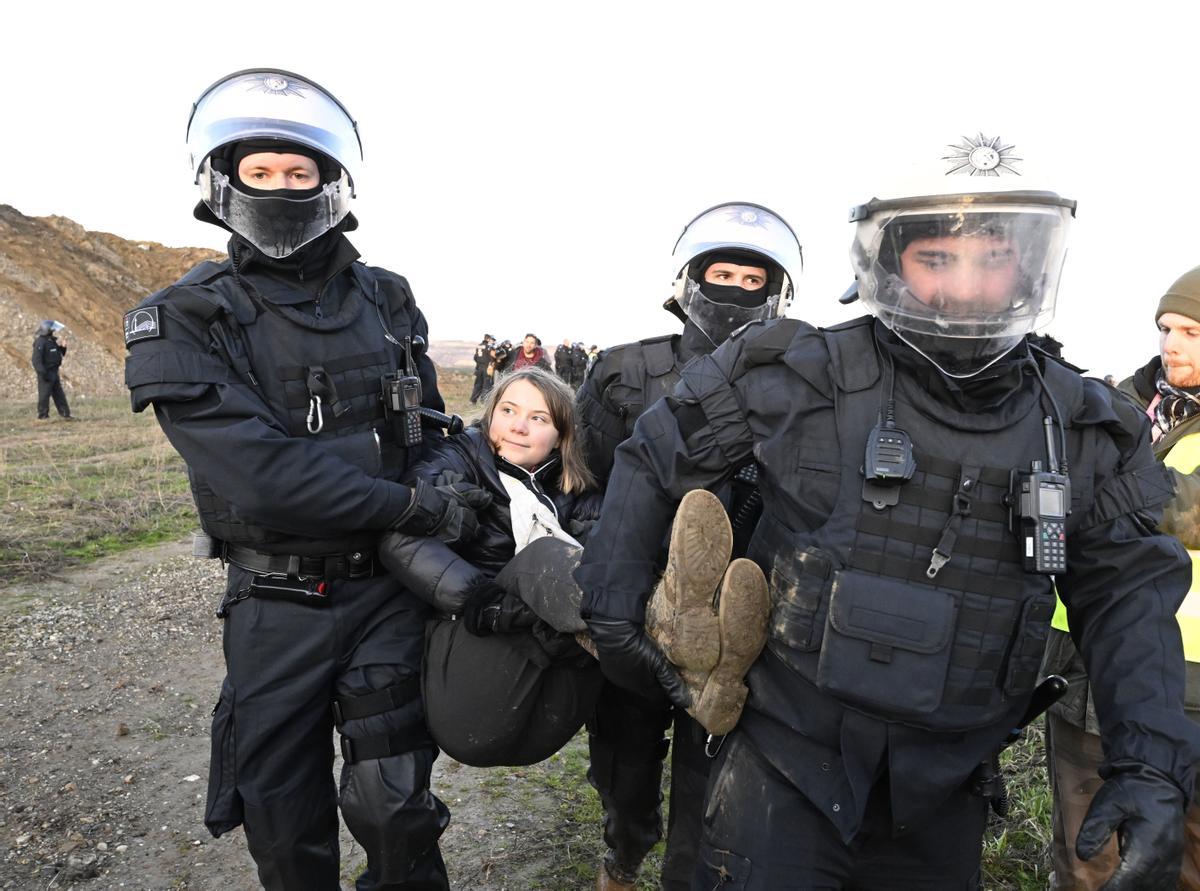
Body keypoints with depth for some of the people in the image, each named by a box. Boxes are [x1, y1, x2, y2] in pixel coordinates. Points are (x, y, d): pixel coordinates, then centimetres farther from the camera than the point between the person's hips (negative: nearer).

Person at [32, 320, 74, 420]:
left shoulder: (53, 340, 11)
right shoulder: (40, 342, -16)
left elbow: (61, 354, 21)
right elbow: (37, 359, -21)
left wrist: (62, 346, 1)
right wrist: (43, 373, -26)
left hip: (54, 372, 9)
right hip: (46, 373, -9)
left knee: (59, 394, 12)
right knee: (44, 394, -3)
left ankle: (65, 414, 16)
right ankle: (43, 416, 3)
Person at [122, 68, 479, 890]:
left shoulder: (387, 302, 3)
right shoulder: (187, 323, -8)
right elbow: (260, 474, -20)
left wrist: (456, 560, -1)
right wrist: (416, 508, -19)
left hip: (390, 587, 2)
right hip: (276, 605, -1)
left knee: (396, 809, 6)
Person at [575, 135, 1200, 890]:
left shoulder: (1082, 430, -1)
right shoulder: (803, 379, -15)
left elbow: (1130, 592, 2)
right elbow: (652, 462, -5)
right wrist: (613, 613, -4)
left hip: (945, 799, 5)